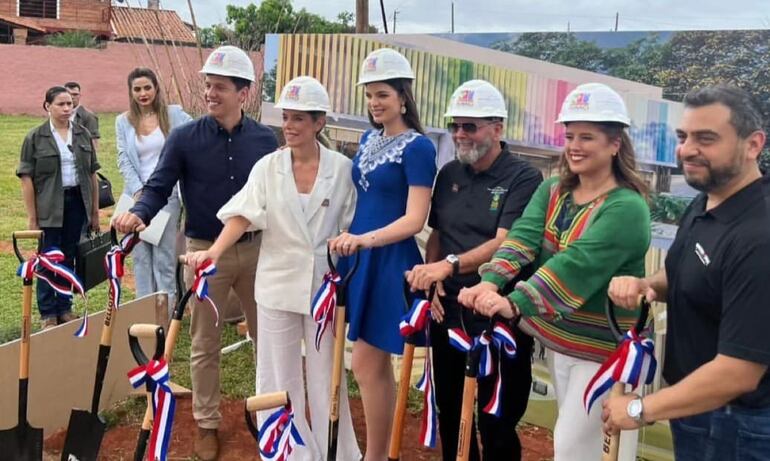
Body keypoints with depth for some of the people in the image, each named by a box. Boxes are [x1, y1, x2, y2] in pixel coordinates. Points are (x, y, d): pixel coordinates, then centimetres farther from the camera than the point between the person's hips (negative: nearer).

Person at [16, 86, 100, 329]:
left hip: (77, 202, 3)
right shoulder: (35, 137, -3)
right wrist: (32, 217, -7)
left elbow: (92, 174, 12)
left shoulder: (83, 134, 8)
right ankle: (47, 312, 14)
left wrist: (95, 211, 10)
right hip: (50, 206, -3)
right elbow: (26, 178, -4)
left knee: (69, 257, 9)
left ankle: (64, 307, 22)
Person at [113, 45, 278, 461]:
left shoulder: (265, 139, -1)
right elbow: (159, 187, -10)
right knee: (205, 343, 10)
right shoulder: (185, 138, -7)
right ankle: (206, 423, 26)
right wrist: (138, 213, -30)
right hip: (204, 251, -1)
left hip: (255, 249, 2)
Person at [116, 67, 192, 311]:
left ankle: (166, 307, 9)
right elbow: (124, 160, 3)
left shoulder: (174, 114, 1)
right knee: (141, 254, 8)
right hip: (138, 193, 3)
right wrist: (138, 190, -10)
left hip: (167, 193, -3)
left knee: (165, 255, 0)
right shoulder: (123, 121, 8)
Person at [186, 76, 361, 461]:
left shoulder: (342, 169, -4)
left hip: (325, 284, -1)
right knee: (278, 378, 9)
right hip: (278, 284, 1)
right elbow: (243, 215, -12)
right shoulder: (267, 167, -2)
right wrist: (215, 250, -28)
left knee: (326, 378, 10)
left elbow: (352, 228, 0)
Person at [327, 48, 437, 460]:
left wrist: (365, 239, -30)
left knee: (365, 363, -2)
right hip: (358, 255, 7)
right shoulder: (368, 139, 12)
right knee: (376, 363, 14)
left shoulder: (417, 147, -11)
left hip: (390, 261, -7)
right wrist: (351, 240, 15)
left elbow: (415, 220, -18)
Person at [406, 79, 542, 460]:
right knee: (450, 416, 18)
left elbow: (504, 244, -20)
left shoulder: (524, 179, -10)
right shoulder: (449, 174, 8)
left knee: (496, 424, 5)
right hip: (448, 313, 6)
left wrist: (450, 265, -33)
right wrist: (431, 278, -3)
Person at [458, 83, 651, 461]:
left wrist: (517, 304, -46)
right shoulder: (551, 192, 2)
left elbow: (577, 265, -33)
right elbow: (523, 237, -14)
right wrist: (490, 282, -33)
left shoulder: (627, 208, -19)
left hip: (604, 349, -7)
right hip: (558, 338, 7)